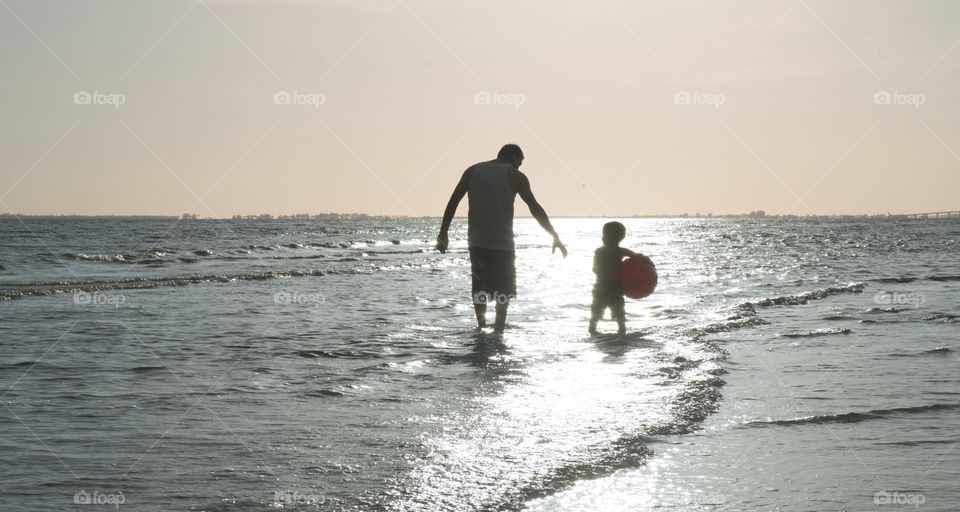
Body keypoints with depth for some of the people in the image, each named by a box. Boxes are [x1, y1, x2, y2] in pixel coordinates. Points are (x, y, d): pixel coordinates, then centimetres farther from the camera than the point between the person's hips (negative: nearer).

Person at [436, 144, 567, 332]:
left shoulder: (473, 171, 11)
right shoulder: (514, 176, 1)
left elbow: (453, 202, 6)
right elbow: (535, 208, -4)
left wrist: (443, 233, 8)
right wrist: (555, 237, -2)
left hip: (476, 241, 3)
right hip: (502, 241, -3)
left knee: (479, 284, 15)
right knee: (504, 288, 6)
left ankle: (481, 324, 4)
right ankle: (499, 328, -4)